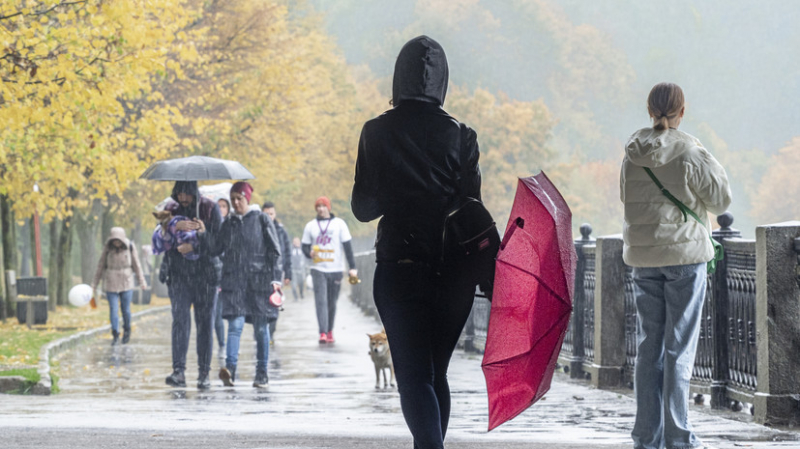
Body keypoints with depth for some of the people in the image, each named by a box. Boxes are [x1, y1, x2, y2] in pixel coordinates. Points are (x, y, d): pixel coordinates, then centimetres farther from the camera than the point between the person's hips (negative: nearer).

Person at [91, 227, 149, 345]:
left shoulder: (130, 247, -7)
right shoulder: (107, 248, -6)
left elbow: (136, 265, 3)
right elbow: (101, 266, 1)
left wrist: (142, 281, 3)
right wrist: (94, 284, 4)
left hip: (126, 283, 0)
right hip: (111, 284, 0)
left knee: (126, 309, 5)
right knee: (113, 309, -5)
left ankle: (127, 331, 27)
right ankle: (115, 335, 5)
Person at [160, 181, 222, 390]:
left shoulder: (210, 208, -1)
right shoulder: (171, 209, 6)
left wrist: (196, 245, -19)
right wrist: (175, 227, -21)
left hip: (205, 274, -1)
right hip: (178, 274, 1)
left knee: (205, 323, 2)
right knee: (180, 319, -12)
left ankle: (204, 374, 8)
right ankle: (178, 371, -20)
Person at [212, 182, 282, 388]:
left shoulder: (262, 220, 3)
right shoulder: (228, 223, 12)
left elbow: (274, 251, 1)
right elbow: (216, 250, 16)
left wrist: (275, 279, -6)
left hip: (259, 279, -2)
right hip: (234, 281, 2)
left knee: (261, 328, 2)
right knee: (235, 324, -12)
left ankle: (262, 373, 8)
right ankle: (230, 368, -25)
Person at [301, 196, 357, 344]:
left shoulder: (339, 224, 3)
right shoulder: (310, 226, 7)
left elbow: (347, 246, 2)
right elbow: (305, 246, 12)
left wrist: (352, 267, -5)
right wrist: (309, 253, -12)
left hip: (335, 269, 0)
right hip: (318, 269, 0)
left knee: (332, 303, 7)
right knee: (321, 301, -13)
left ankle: (330, 331, 21)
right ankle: (323, 333, -20)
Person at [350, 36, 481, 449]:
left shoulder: (378, 132, -2)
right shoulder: (460, 136, 0)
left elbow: (362, 208, 1)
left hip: (398, 268, -2)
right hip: (452, 273, 2)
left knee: (414, 376, -3)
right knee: (436, 372, 17)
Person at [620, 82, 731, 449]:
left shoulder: (633, 155, 2)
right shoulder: (690, 153, -12)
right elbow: (720, 200, -4)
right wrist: (713, 166, 11)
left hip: (643, 256, 4)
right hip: (684, 253, -4)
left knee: (648, 345, 9)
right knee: (680, 346, -1)